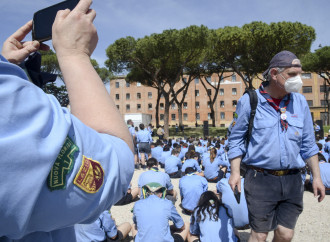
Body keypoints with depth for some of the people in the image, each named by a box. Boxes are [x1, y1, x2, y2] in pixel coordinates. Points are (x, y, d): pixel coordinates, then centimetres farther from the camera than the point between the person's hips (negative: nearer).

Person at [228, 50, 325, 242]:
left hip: (292, 180, 4)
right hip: (260, 179, -3)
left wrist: (317, 176, 9)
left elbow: (308, 144, 11)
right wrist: (235, 172, -9)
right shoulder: (250, 100, -6)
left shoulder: (300, 101, 6)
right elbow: (236, 140, -2)